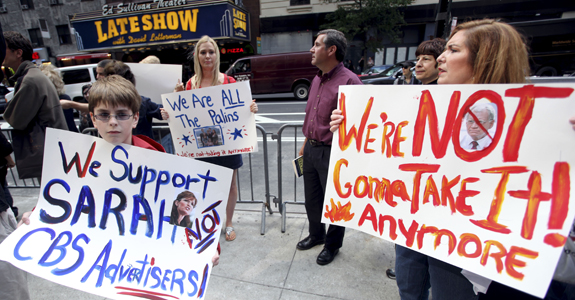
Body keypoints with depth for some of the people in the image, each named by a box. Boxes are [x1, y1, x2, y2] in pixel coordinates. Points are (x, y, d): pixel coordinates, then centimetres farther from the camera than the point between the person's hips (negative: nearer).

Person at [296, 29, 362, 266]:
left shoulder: (348, 81, -16)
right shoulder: (317, 79, 11)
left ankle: (332, 245, 34)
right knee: (312, 198, 21)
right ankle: (316, 234, 44)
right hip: (312, 149, 8)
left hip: (332, 153, -8)